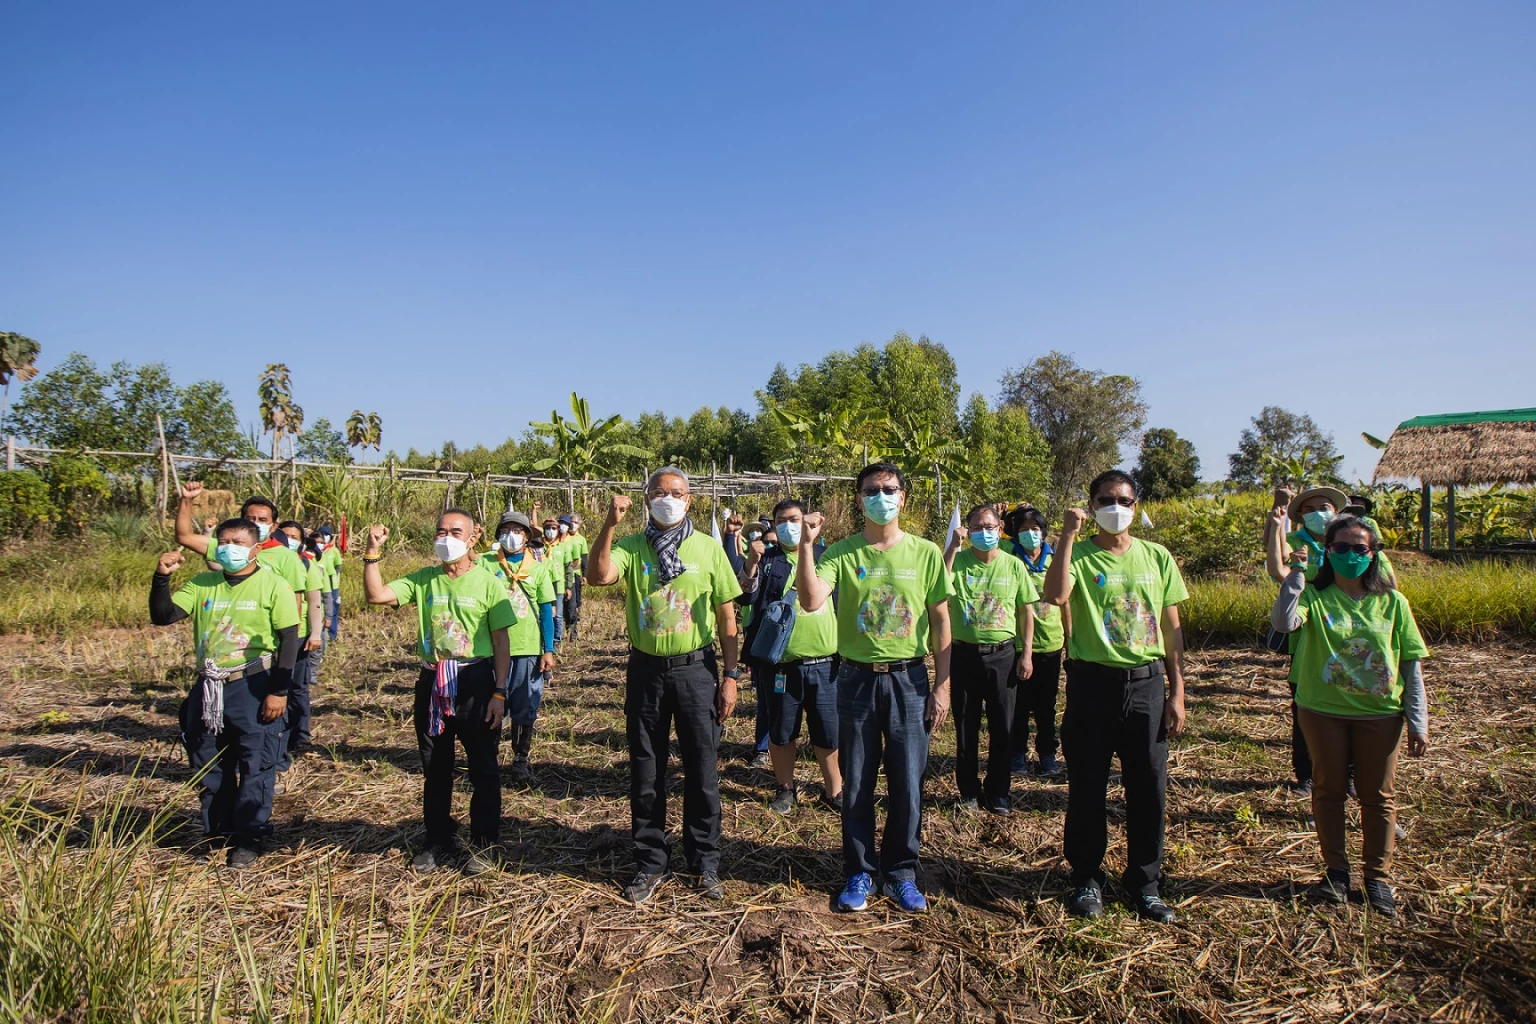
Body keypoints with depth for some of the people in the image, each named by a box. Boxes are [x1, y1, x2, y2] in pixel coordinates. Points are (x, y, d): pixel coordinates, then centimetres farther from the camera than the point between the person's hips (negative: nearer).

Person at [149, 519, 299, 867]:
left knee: (256, 766, 2)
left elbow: (289, 639, -10)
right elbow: (162, 616, 1)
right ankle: (218, 833, 31)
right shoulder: (202, 584, 7)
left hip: (253, 687, -5)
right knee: (210, 765, 16)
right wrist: (161, 578, -15)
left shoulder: (273, 585, -7)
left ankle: (248, 838, 15)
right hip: (208, 688, 5)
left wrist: (279, 691, -14)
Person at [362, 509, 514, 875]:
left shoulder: (487, 583, -6)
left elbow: (501, 642, -5)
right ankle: (437, 843, 33)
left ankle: (483, 847, 22)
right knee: (435, 769, 16)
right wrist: (372, 554, -14)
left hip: (475, 681, -3)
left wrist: (499, 692, -8)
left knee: (483, 769, 6)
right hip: (432, 682, 4)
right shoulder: (423, 579, 4)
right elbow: (376, 595, -5)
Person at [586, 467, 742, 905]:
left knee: (702, 770, 8)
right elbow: (598, 576, -21)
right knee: (646, 773, 11)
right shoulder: (631, 547, 0)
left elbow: (726, 615, 2)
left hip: (696, 669, -1)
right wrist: (610, 524, -26)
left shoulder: (708, 548, 0)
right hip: (646, 670, 1)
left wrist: (731, 675, -2)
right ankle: (650, 862, 28)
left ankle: (705, 862, 25)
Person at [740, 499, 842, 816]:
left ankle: (833, 790, 25)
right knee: (781, 732, 11)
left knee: (829, 733, 8)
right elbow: (747, 596, -12)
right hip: (781, 666, -1)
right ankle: (785, 789, 29)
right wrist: (751, 562, -28)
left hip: (825, 664, 1)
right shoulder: (766, 559, 4)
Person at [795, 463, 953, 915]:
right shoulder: (842, 552, -2)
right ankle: (859, 873, 27)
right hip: (857, 678, 0)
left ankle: (901, 873, 27)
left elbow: (940, 622, 4)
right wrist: (806, 543, -23)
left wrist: (942, 685, 0)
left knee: (907, 784, 8)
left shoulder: (926, 552, 1)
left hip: (909, 680, 0)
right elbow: (811, 600, -18)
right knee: (856, 784, 10)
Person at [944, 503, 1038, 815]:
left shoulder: (1013, 565, 2)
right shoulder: (958, 561, -4)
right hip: (965, 654, -1)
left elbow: (1026, 611, 5)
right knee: (966, 726, 10)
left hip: (1003, 654, 1)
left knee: (1002, 727, 8)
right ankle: (968, 789, 25)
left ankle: (998, 791, 24)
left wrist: (1027, 653, 0)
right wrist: (953, 546, -22)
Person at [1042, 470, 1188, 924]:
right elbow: (1056, 595, -25)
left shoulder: (1157, 557, 6)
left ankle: (1144, 883, 27)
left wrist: (1177, 691, 5)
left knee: (1148, 790, 9)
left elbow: (1172, 628, 9)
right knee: (1087, 789, 7)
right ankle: (1087, 880, 24)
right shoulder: (1079, 555, -3)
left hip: (1146, 684, 3)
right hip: (1092, 683, -2)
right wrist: (1068, 535, -23)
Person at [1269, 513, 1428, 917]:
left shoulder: (1392, 602, -1)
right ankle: (1336, 869, 27)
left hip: (1380, 714, 1)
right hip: (1324, 711, -1)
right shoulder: (1314, 595, -6)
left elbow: (1412, 666, 2)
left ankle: (1378, 876, 28)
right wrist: (1296, 575, -27)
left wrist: (1418, 722, -1)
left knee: (1378, 794, 11)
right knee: (1329, 790, 11)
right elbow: (1283, 622, -28)